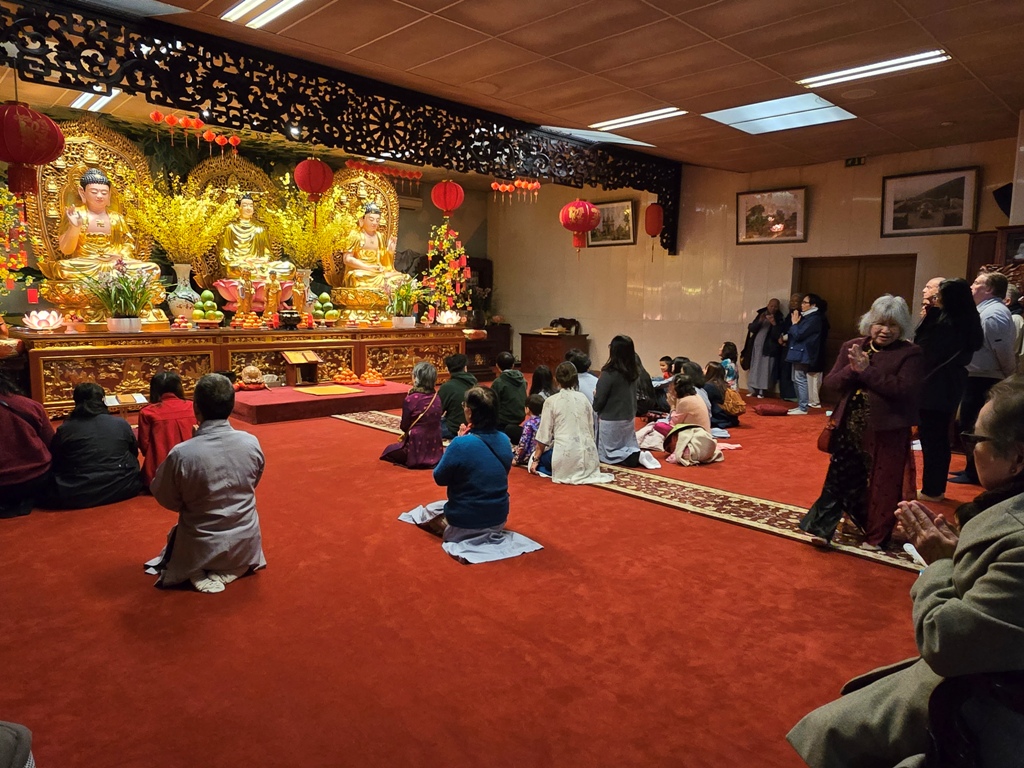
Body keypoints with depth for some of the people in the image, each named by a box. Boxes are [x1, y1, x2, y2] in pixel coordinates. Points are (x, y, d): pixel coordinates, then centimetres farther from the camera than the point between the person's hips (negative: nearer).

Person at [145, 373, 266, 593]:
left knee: (175, 536, 33)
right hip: (245, 545, 2)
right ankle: (231, 570, 13)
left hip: (201, 550, -2)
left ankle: (199, 574, 7)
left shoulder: (181, 453, -24)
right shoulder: (252, 443, -15)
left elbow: (166, 499, -6)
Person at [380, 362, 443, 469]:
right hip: (435, 450, 5)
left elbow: (404, 427, -11)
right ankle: (431, 460, 12)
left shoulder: (410, 399, -17)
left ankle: (413, 461, 4)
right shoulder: (437, 398, -2)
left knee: (390, 450, 24)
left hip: (417, 449, -5)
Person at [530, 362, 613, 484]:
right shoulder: (584, 398, 6)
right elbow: (591, 429, 12)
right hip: (586, 454, 5)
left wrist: (536, 459, 9)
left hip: (564, 454, -5)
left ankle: (564, 472, 2)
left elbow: (544, 434, -2)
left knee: (540, 456, 25)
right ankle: (582, 471, 9)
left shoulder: (551, 401, -5)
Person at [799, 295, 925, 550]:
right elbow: (832, 382, 2)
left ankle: (876, 536, 22)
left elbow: (904, 390, -19)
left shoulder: (910, 354, -6)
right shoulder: (852, 347, 6)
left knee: (881, 484, 7)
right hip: (849, 426, 3)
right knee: (841, 478, 9)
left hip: (887, 430, -3)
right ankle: (822, 528, 14)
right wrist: (852, 369, -17)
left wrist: (867, 371, -21)